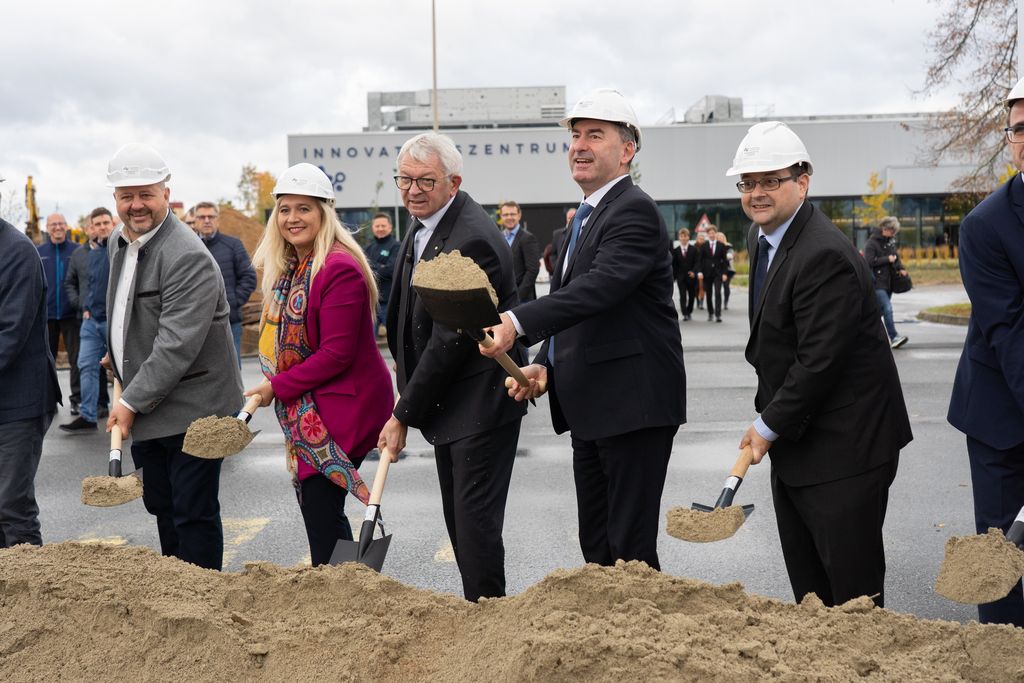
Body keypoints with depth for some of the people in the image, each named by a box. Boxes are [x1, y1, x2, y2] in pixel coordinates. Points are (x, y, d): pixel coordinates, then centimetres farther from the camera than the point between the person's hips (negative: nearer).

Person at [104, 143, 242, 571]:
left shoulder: (189, 258, -21)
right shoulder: (118, 243, 10)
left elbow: (177, 345, -25)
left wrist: (131, 402, -21)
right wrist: (118, 357, 24)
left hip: (191, 410, -9)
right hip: (144, 406, 9)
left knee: (193, 513, -2)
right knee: (161, 507, 18)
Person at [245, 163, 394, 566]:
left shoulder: (340, 268, -19)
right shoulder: (288, 268, 10)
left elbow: (337, 354, -22)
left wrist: (278, 386, -15)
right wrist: (274, 386, 0)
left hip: (341, 408, -10)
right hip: (304, 410, 10)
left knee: (320, 507, -6)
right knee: (314, 504, 16)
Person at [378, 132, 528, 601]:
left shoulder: (472, 240, -24)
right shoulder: (422, 226, 7)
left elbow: (451, 339, -23)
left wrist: (403, 414, -18)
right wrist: (407, 390, 12)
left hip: (481, 402, -10)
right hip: (447, 402, 10)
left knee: (475, 520, -6)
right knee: (458, 520, 16)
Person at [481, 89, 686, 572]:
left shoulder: (634, 211, -13)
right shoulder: (586, 216, 18)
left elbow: (599, 287, -29)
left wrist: (518, 322, -40)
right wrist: (543, 364, 7)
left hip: (633, 405, -10)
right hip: (592, 410, 10)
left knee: (631, 549, -5)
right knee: (596, 546, 16)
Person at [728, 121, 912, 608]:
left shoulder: (824, 256, -23)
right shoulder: (760, 237, 9)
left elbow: (820, 361, -24)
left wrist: (769, 426, -14)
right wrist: (768, 418, 10)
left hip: (843, 448, -10)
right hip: (794, 444, 10)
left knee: (853, 590, 0)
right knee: (807, 589, 17)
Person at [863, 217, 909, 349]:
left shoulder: (890, 241, 12)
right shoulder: (872, 242, -11)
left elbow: (895, 256, 25)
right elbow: (869, 261, -19)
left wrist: (900, 268, 6)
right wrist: (887, 259, -15)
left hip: (888, 281, 8)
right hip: (877, 282, -8)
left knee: (881, 309, 13)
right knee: (887, 309, -16)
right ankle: (894, 337, -17)